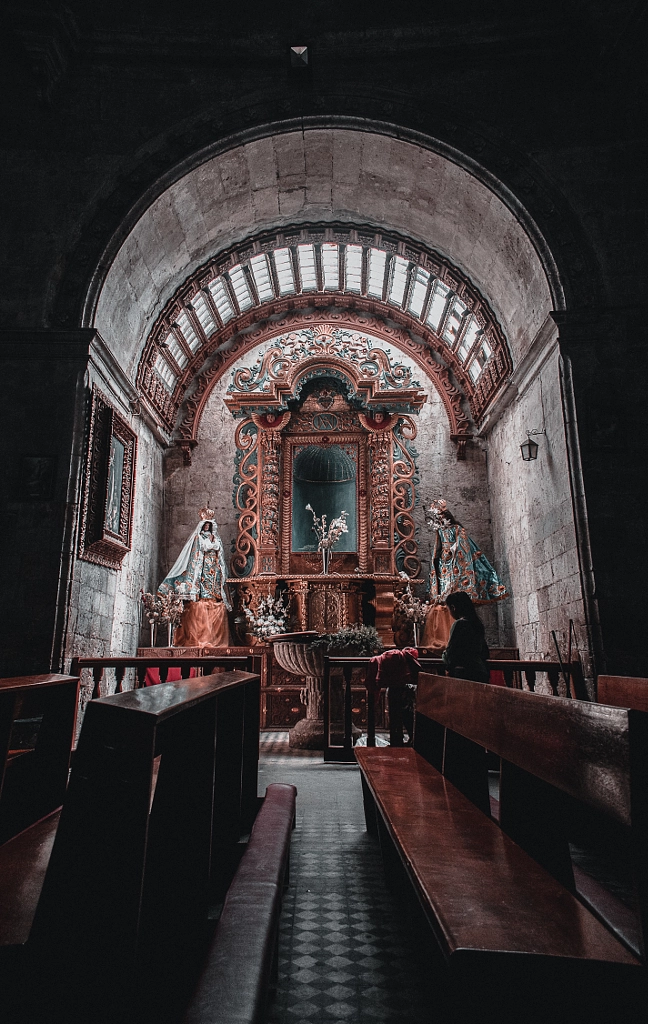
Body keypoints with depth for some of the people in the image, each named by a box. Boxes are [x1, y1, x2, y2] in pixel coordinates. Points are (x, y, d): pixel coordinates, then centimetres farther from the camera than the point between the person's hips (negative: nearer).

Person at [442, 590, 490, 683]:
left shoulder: (459, 624, -12)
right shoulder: (478, 623, 15)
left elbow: (450, 652, -11)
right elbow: (485, 653, 21)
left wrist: (444, 655, 10)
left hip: (465, 674, -9)